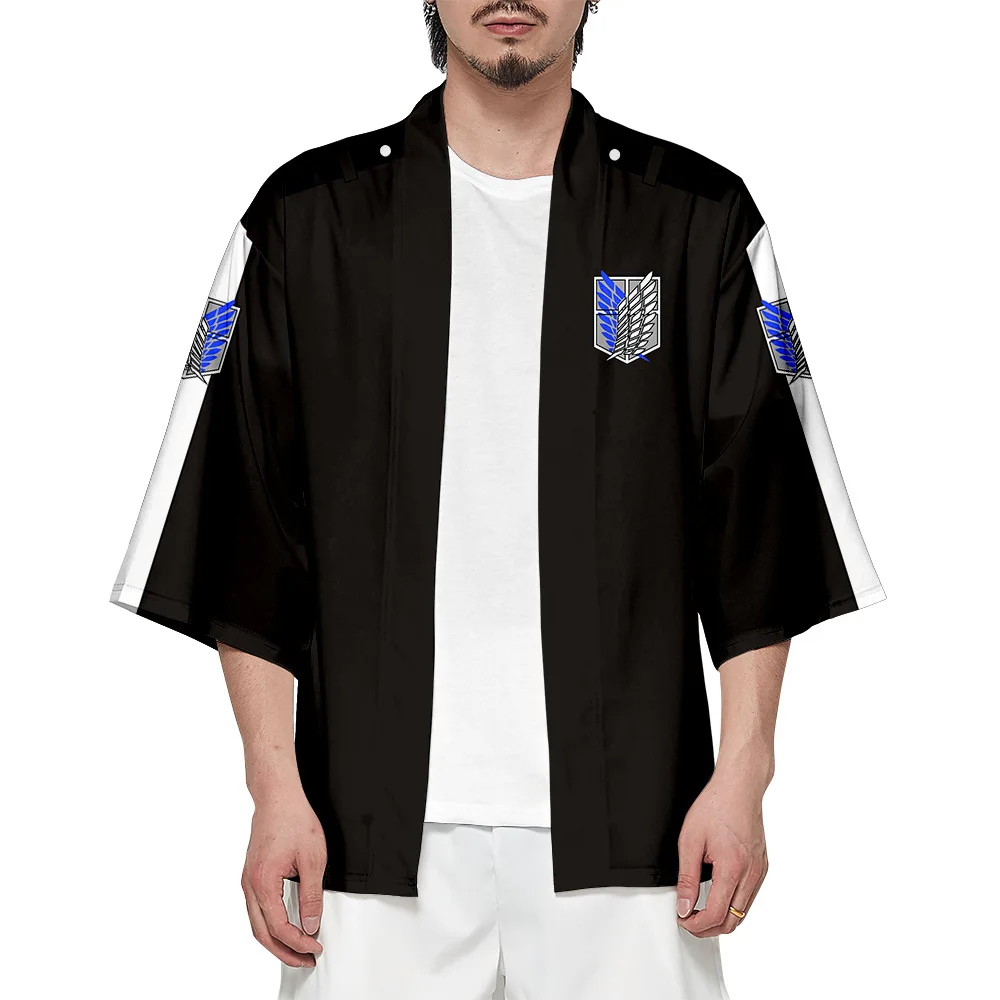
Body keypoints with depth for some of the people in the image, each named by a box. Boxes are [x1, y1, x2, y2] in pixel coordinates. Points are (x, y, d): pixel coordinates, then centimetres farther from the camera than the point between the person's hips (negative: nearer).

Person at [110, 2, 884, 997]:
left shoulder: (700, 222, 6)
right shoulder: (309, 219, 5)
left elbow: (759, 538, 5)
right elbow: (249, 542, 4)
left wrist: (741, 774, -1)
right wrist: (275, 790, -1)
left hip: (625, 824, 0)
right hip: (377, 828, 0)